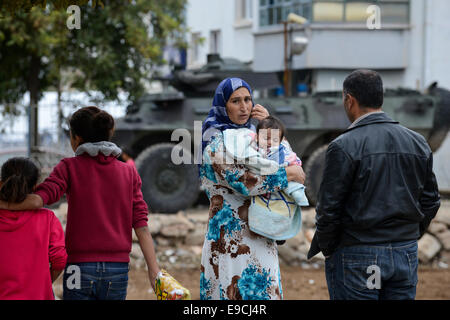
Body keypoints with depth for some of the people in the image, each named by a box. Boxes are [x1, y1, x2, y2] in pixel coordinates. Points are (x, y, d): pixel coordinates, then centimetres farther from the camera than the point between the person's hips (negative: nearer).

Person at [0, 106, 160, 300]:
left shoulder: (70, 168, -1)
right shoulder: (129, 173, 7)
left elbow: (38, 200, -16)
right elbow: (140, 225, 1)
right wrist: (154, 270, -1)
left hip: (80, 267, -3)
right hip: (117, 270, 3)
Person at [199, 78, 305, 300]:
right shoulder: (216, 142, -12)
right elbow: (242, 181, -21)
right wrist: (289, 174, -12)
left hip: (259, 239, 8)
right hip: (230, 238, -8)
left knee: (263, 293, 6)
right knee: (234, 291, -8)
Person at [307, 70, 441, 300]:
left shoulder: (343, 147, -12)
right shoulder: (418, 143, 6)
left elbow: (329, 208, -11)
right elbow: (430, 202, 11)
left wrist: (326, 247, 2)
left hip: (357, 257, -5)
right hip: (406, 256, 5)